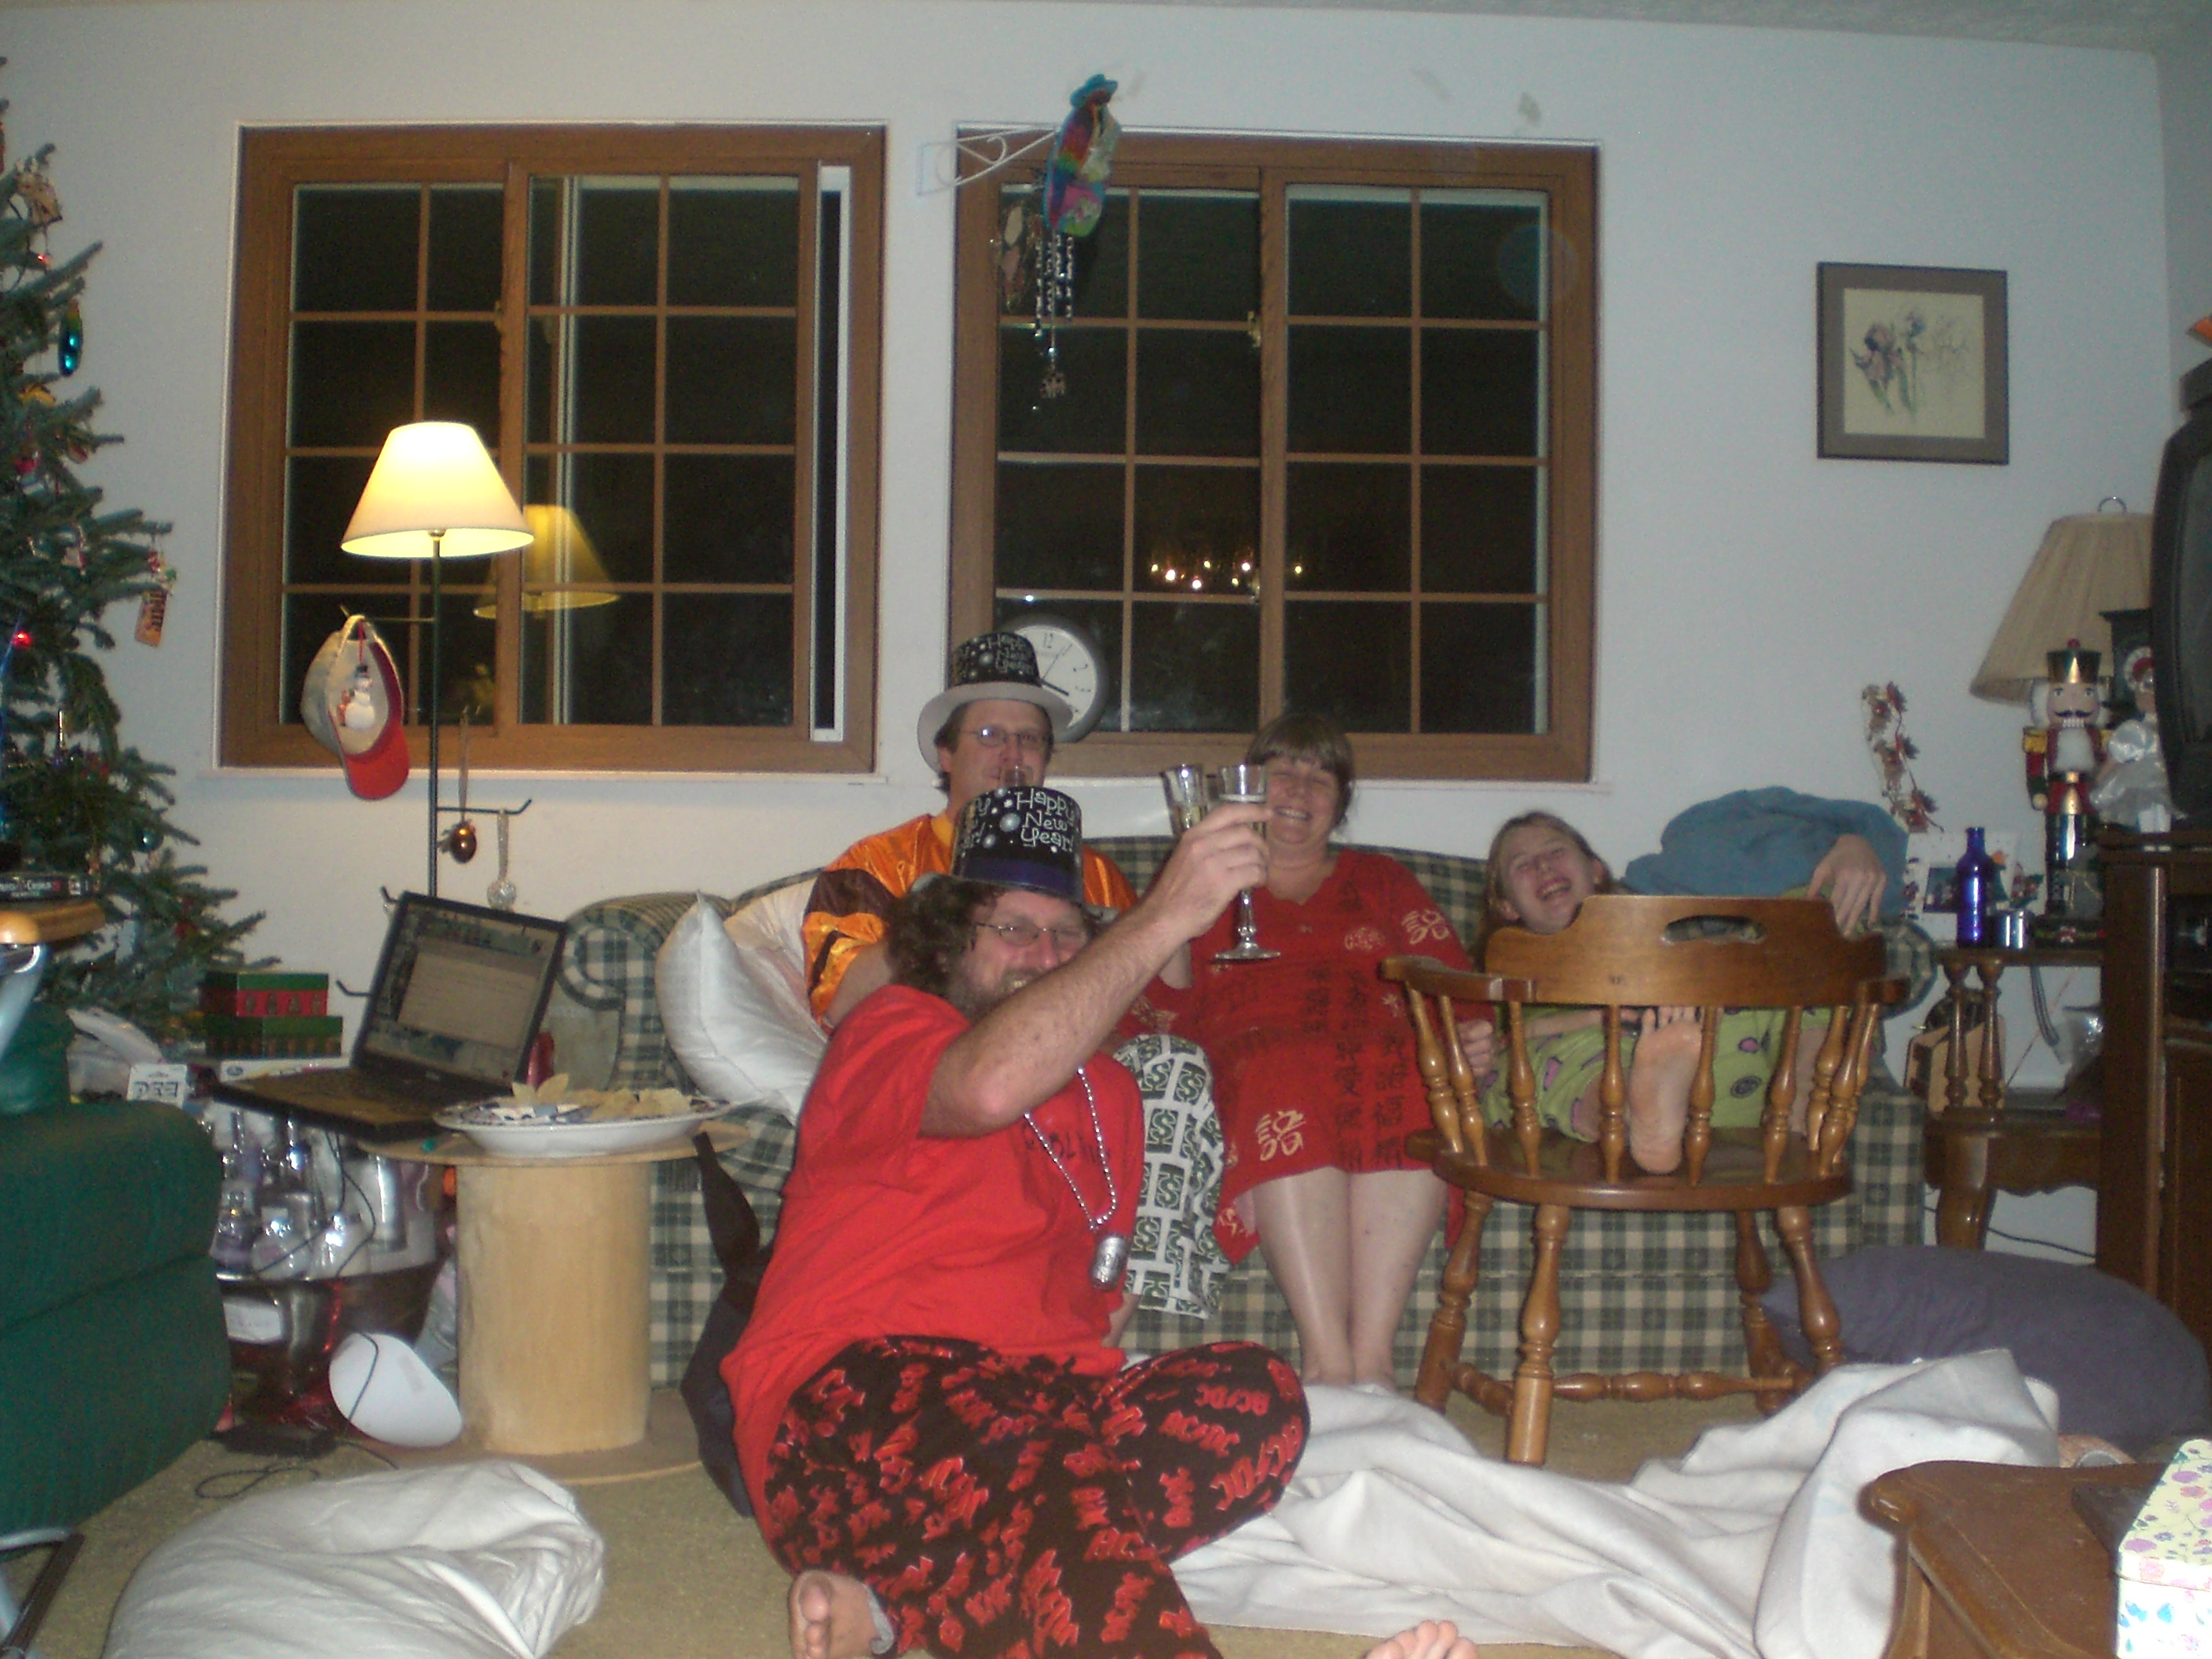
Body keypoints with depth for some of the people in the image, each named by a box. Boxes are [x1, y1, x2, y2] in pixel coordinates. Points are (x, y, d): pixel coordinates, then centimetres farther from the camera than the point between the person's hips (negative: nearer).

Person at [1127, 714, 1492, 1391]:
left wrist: (1473, 1036, -4)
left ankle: (1372, 1351, -43)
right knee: (1292, 1073, -39)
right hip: (1254, 1054, -1)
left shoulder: (1381, 881, 31)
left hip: (1383, 1056, 2)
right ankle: (1328, 1355, -45)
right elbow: (1153, 1010, 12)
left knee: (1414, 1078, -36)